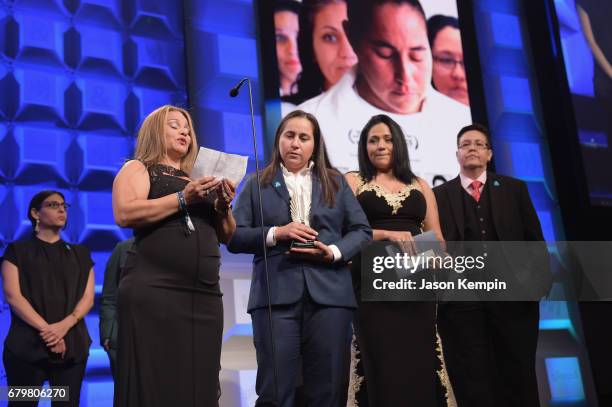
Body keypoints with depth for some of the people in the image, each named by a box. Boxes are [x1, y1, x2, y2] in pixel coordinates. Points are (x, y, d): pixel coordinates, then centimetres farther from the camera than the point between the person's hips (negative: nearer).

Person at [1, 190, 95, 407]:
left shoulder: (80, 254, 16)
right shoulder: (18, 250, 7)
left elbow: (88, 297, 6)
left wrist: (64, 326, -12)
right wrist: (46, 329, -15)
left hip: (72, 346, 3)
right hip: (28, 344, -2)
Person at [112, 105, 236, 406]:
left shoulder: (198, 179, 23)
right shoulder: (137, 168, 8)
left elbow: (225, 236, 20)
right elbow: (124, 214, -11)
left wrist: (224, 206, 1)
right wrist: (184, 198, -12)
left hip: (205, 296, 6)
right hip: (153, 292, -5)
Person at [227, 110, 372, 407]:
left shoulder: (335, 182, 17)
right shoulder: (257, 184, 13)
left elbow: (362, 231, 11)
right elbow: (234, 237, 5)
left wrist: (334, 252, -8)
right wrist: (276, 233, -10)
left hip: (329, 294, 2)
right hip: (276, 295, -1)